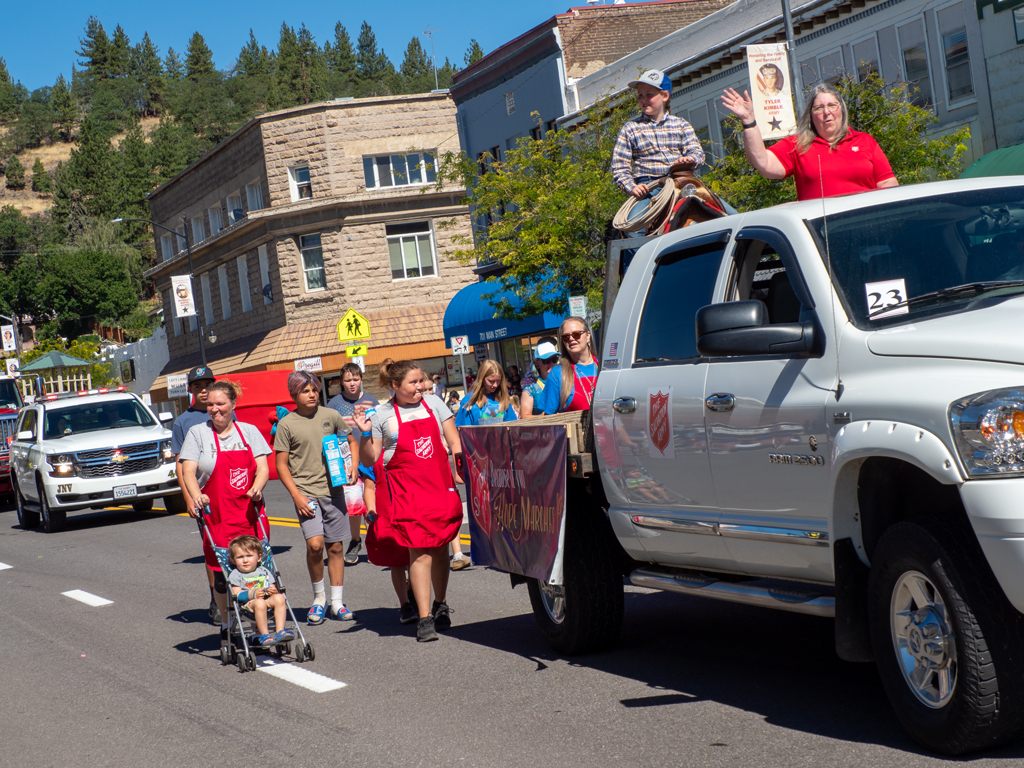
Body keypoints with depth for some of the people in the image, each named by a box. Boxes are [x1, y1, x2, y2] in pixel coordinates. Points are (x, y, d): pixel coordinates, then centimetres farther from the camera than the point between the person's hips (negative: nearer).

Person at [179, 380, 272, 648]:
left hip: (250, 513, 2)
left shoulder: (249, 432, 12)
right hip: (216, 515, -1)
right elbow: (188, 470, -4)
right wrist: (195, 496, -23)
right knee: (222, 574, -2)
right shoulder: (197, 433, 7)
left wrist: (257, 487, -18)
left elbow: (262, 467, 4)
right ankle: (227, 627, 14)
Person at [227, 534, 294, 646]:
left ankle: (280, 630, -29)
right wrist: (253, 594, -21)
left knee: (279, 598, -26)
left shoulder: (264, 572, 19)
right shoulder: (235, 575, 6)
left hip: (268, 602, 4)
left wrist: (273, 591, -10)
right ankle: (264, 635, -33)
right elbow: (237, 595, -5)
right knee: (259, 603, -37)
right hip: (247, 605, -4)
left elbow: (273, 588, 15)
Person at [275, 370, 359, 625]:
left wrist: (354, 465, 2)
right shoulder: (286, 425, -1)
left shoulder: (331, 415, 6)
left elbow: (352, 441, 20)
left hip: (333, 490, 3)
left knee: (336, 547, 6)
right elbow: (281, 465, 0)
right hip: (306, 492, -3)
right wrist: (296, 495, -9)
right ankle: (319, 597, 4)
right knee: (314, 544, -17)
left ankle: (337, 602, 18)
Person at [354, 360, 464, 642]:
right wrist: (365, 434, -11)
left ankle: (440, 605, 30)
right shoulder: (382, 415, 2)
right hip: (407, 490, -3)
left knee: (440, 547, 10)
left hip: (440, 485, 3)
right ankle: (425, 619, -11)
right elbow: (369, 460, 4)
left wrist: (462, 470, -2)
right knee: (420, 552, -11)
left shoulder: (433, 403, 8)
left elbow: (454, 443, 11)